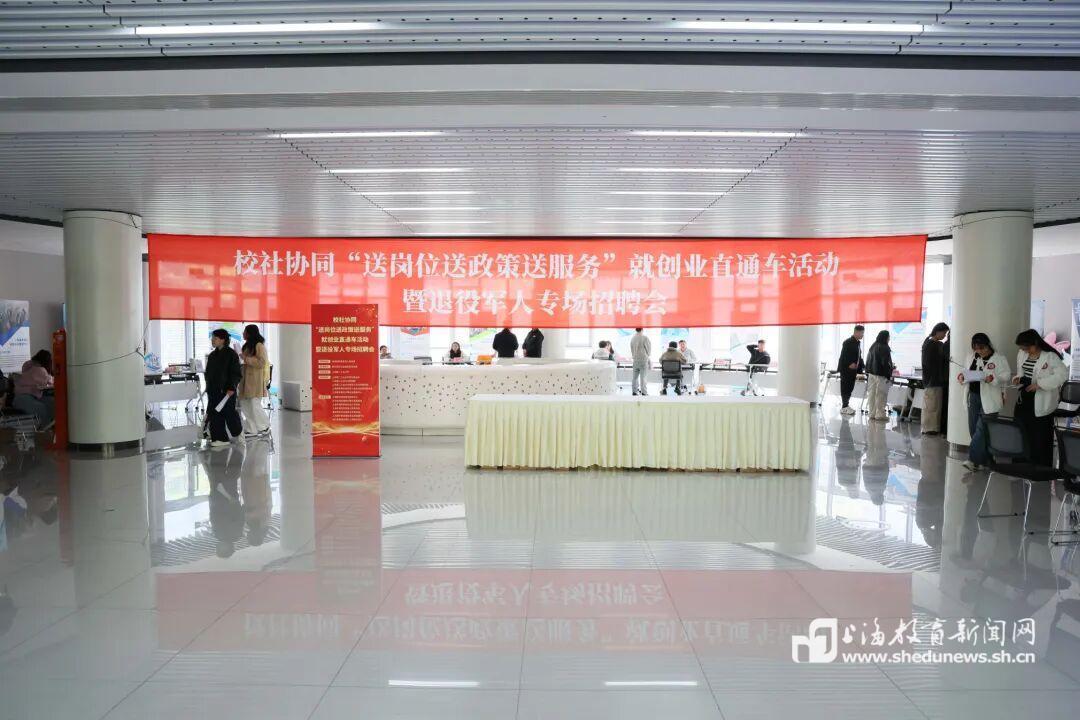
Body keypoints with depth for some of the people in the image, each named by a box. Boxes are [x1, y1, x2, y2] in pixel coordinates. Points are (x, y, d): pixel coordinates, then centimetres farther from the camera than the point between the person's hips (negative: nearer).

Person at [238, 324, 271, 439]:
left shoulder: (259, 345, -9)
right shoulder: (247, 345, 17)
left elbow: (261, 362, -17)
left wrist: (246, 359, -18)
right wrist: (241, 358, 9)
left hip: (256, 380, -9)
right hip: (247, 379, 9)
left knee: (254, 405, -7)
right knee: (245, 405, 7)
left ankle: (265, 426, 9)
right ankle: (251, 429, 13)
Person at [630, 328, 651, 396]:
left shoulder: (632, 338, 4)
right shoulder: (645, 338, -13)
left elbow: (631, 349, 10)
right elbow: (649, 348, -5)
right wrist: (648, 355, 13)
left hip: (635, 359, 5)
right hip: (644, 359, -5)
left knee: (635, 376, 12)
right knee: (643, 376, -2)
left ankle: (634, 391, 16)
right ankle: (643, 392, -3)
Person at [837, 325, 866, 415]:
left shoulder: (858, 342, 12)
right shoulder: (848, 342, -14)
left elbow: (858, 356, 16)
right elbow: (843, 356, -17)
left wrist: (863, 366, 8)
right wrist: (849, 364, -25)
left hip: (853, 370, 8)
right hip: (846, 369, -8)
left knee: (850, 388, 11)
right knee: (845, 388, -3)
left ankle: (845, 405, 20)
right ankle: (844, 407, 2)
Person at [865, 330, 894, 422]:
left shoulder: (872, 347, 9)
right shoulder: (884, 348, -14)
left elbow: (868, 361, 12)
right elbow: (886, 363, -16)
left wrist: (868, 373, 17)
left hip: (871, 373, 7)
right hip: (881, 375, -7)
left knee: (872, 394, 9)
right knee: (881, 395, -2)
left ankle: (872, 413, 13)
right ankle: (880, 414, 1)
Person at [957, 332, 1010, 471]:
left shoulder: (999, 359, -5)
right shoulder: (972, 357, 12)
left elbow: (1006, 376, -7)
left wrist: (993, 379, -24)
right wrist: (962, 377, -5)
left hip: (989, 399, -6)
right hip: (973, 396, 6)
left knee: (981, 429, -11)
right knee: (973, 429, 7)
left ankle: (974, 460, -14)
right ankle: (984, 460, 18)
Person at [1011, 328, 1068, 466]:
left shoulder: (1050, 356, -15)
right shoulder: (1022, 354, 5)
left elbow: (1062, 375, -19)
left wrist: (1040, 384, -23)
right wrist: (1018, 378, -4)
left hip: (1041, 404, -6)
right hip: (1024, 400, 6)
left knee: (1041, 437, 2)